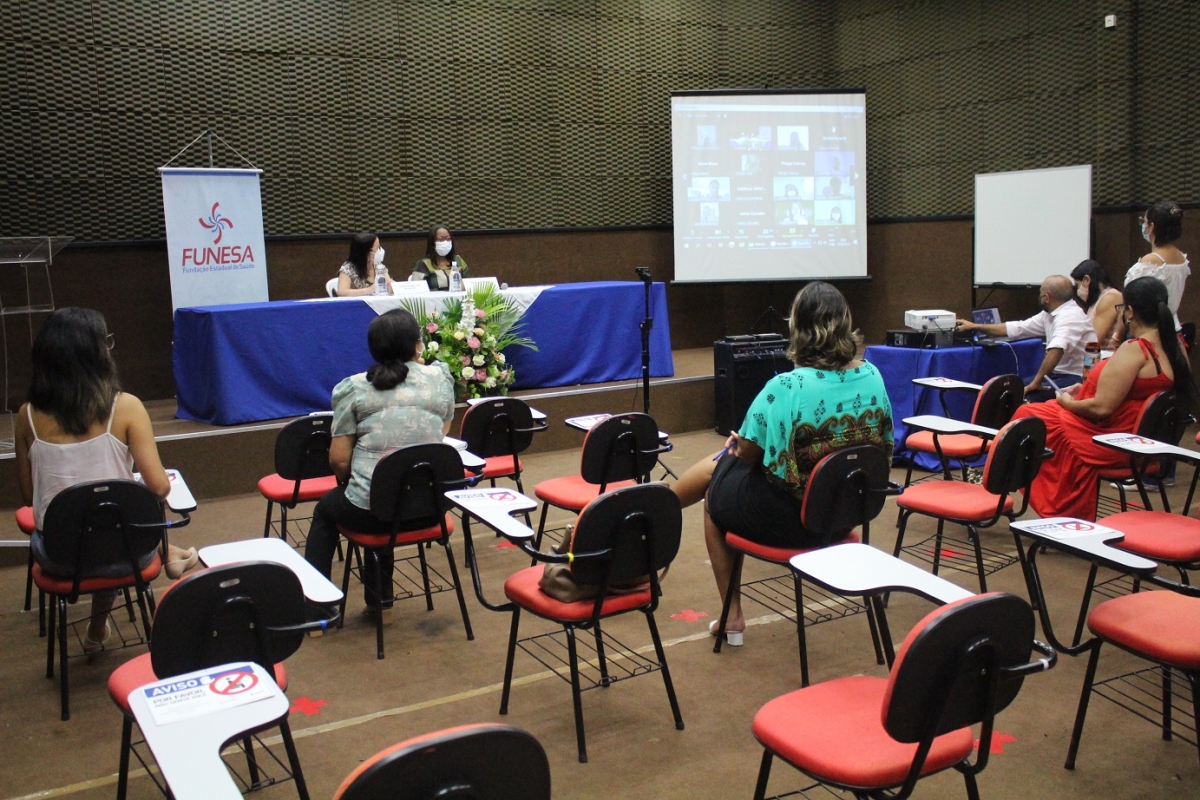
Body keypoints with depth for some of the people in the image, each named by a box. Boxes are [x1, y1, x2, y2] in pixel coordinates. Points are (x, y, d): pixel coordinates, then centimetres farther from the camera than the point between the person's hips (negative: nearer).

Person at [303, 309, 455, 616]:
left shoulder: (353, 387, -3)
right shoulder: (441, 377, 2)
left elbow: (338, 459, -5)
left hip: (372, 509, -3)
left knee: (326, 509, 30)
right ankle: (379, 596, 38)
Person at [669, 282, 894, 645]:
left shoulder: (786, 387, -26)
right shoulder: (872, 376, -6)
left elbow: (748, 451, -16)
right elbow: (882, 444, 8)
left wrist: (738, 443, 10)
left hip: (788, 518, -6)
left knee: (716, 491, 25)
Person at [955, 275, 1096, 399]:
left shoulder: (1069, 315, -20)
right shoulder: (1050, 314, 10)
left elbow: (1056, 349, -36)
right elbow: (1017, 328, 18)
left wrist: (1036, 382, -34)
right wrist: (975, 326, 22)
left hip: (1076, 379, -10)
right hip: (1060, 374, 10)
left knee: (1026, 398, -25)